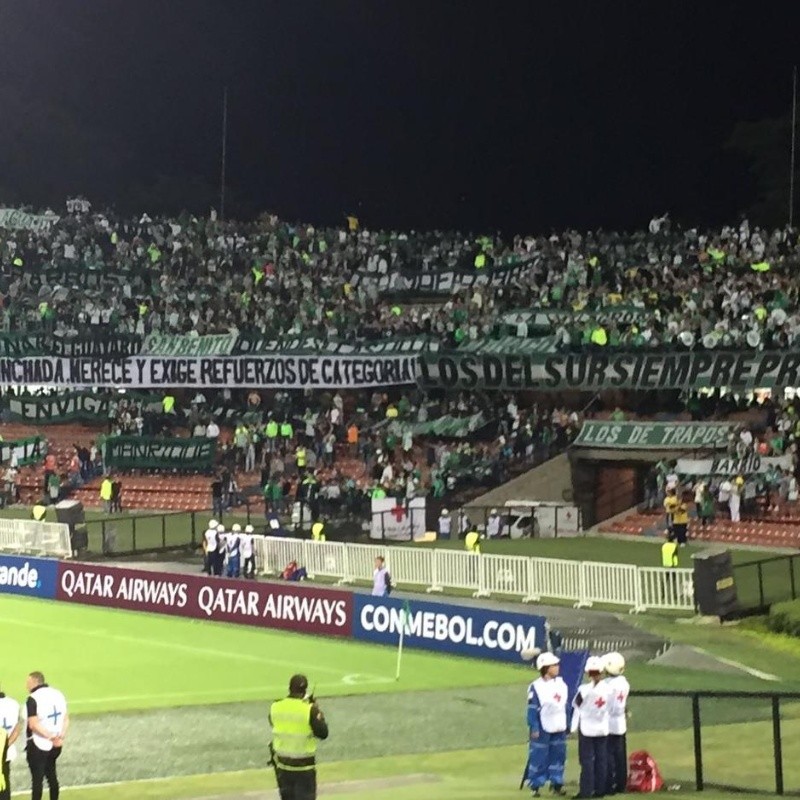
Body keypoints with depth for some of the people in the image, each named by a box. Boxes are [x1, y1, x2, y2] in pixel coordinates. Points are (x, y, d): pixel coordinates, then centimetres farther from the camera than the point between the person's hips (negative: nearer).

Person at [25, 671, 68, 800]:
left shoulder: (33, 699, -16)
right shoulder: (58, 694, 8)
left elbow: (33, 724, -23)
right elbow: (66, 719, 7)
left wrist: (50, 737, -21)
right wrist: (61, 736, -4)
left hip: (38, 745, -7)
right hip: (55, 745, 7)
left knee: (37, 778, 1)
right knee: (52, 776, 18)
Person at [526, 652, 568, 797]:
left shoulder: (561, 683, 6)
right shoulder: (536, 687, -14)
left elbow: (565, 705, 13)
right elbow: (532, 709, -13)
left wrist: (568, 725, 14)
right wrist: (534, 728, -15)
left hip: (559, 728, 6)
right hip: (543, 729, -6)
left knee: (558, 755, 11)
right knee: (539, 757, -1)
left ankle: (556, 783, 23)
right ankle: (535, 786, 9)